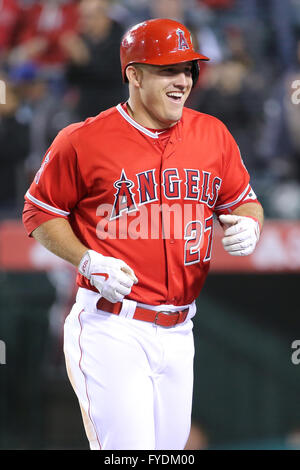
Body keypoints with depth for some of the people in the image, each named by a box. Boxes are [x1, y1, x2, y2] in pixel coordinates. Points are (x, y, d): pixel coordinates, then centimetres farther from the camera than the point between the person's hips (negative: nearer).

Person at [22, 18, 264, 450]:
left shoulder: (213, 135, 9)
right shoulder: (84, 140, -6)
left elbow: (245, 202, 19)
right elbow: (40, 212, 3)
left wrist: (248, 226, -5)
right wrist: (88, 261, -12)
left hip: (179, 332, 6)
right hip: (111, 329, -6)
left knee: (170, 444, 12)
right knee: (129, 447, -15)